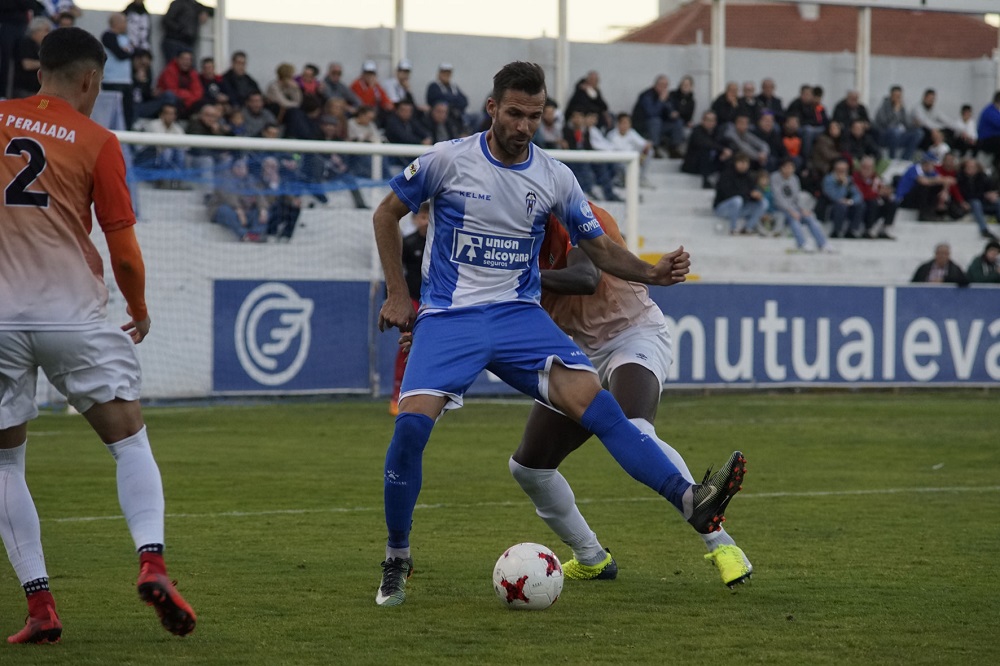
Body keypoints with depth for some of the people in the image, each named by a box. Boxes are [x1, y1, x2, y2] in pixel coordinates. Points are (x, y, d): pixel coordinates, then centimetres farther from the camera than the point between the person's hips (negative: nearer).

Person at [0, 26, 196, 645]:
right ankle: (152, 562, -17)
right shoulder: (97, 142, 2)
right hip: (73, 314, -2)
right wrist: (140, 310, 19)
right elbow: (124, 249, 3)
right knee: (131, 442, 6)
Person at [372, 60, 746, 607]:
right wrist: (397, 294, 2)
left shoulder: (554, 178, 3)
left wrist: (653, 272, -8)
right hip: (448, 317, -2)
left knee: (594, 403, -19)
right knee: (412, 423, -23)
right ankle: (396, 562, -3)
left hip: (518, 315, 2)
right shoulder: (448, 160, -5)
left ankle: (693, 503, -30)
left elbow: (598, 249, 11)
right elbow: (387, 214, 8)